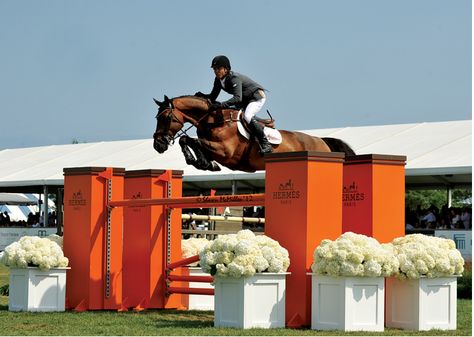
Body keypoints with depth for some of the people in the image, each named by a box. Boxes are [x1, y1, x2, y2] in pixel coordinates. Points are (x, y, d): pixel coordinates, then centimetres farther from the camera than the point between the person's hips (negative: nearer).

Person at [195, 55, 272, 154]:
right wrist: (202, 96, -21)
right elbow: (213, 97, 0)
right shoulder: (218, 80, -6)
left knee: (247, 116, -31)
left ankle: (266, 144, -27)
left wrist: (221, 105, -53)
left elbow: (238, 98, -44)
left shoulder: (234, 78, -32)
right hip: (245, 100, 9)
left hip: (257, 96, -9)